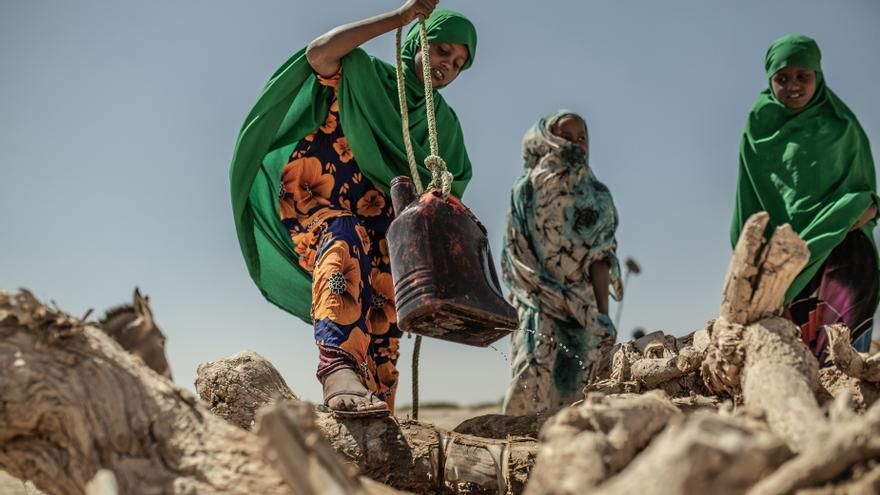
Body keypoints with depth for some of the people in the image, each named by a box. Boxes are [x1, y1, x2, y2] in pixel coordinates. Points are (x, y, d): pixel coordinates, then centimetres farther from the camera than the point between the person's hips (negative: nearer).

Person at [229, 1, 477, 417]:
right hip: (310, 195, -5)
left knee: (383, 303, -15)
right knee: (345, 243, -36)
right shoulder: (362, 75, 6)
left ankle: (377, 411, -19)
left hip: (373, 214, 6)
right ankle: (338, 368, -57)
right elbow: (318, 52, -16)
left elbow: (443, 187, 11)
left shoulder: (443, 124, 18)